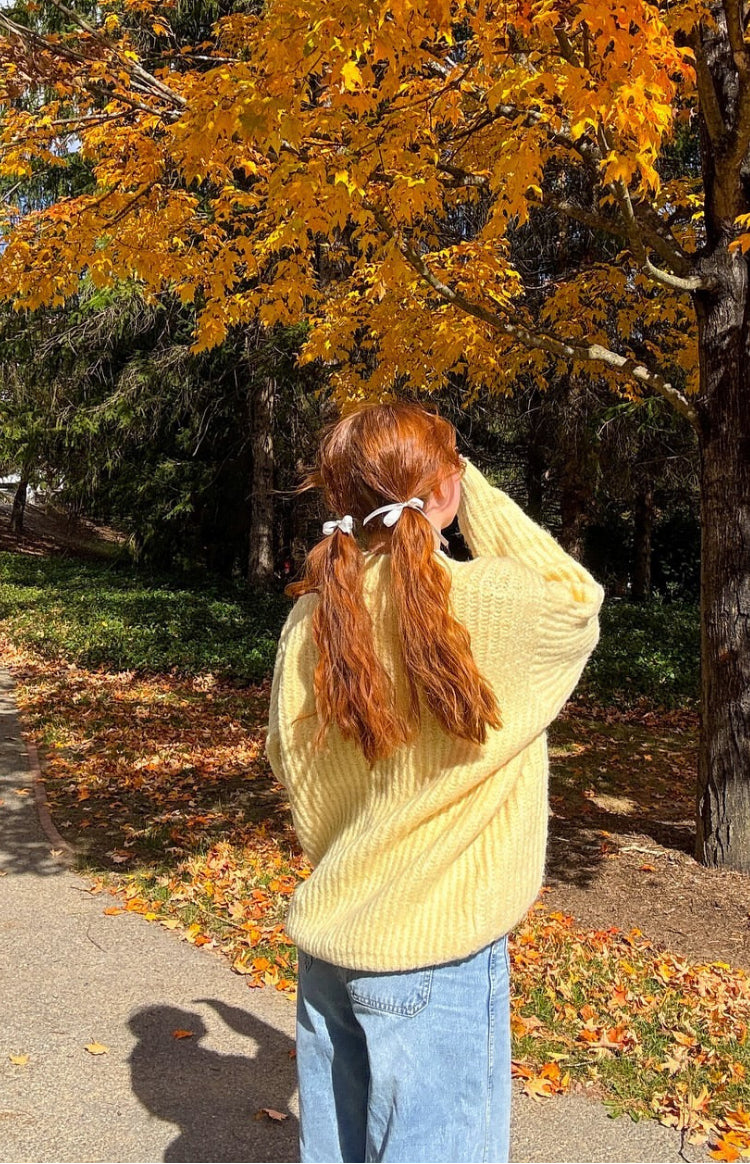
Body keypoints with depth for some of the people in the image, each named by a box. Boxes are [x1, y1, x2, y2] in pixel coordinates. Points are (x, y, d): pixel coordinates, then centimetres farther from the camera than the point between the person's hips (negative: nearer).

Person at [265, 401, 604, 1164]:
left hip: (329, 940, 6)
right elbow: (576, 599, 3)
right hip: (432, 958, -6)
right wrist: (472, 487, 3)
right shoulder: (488, 604, -20)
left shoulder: (316, 616, -4)